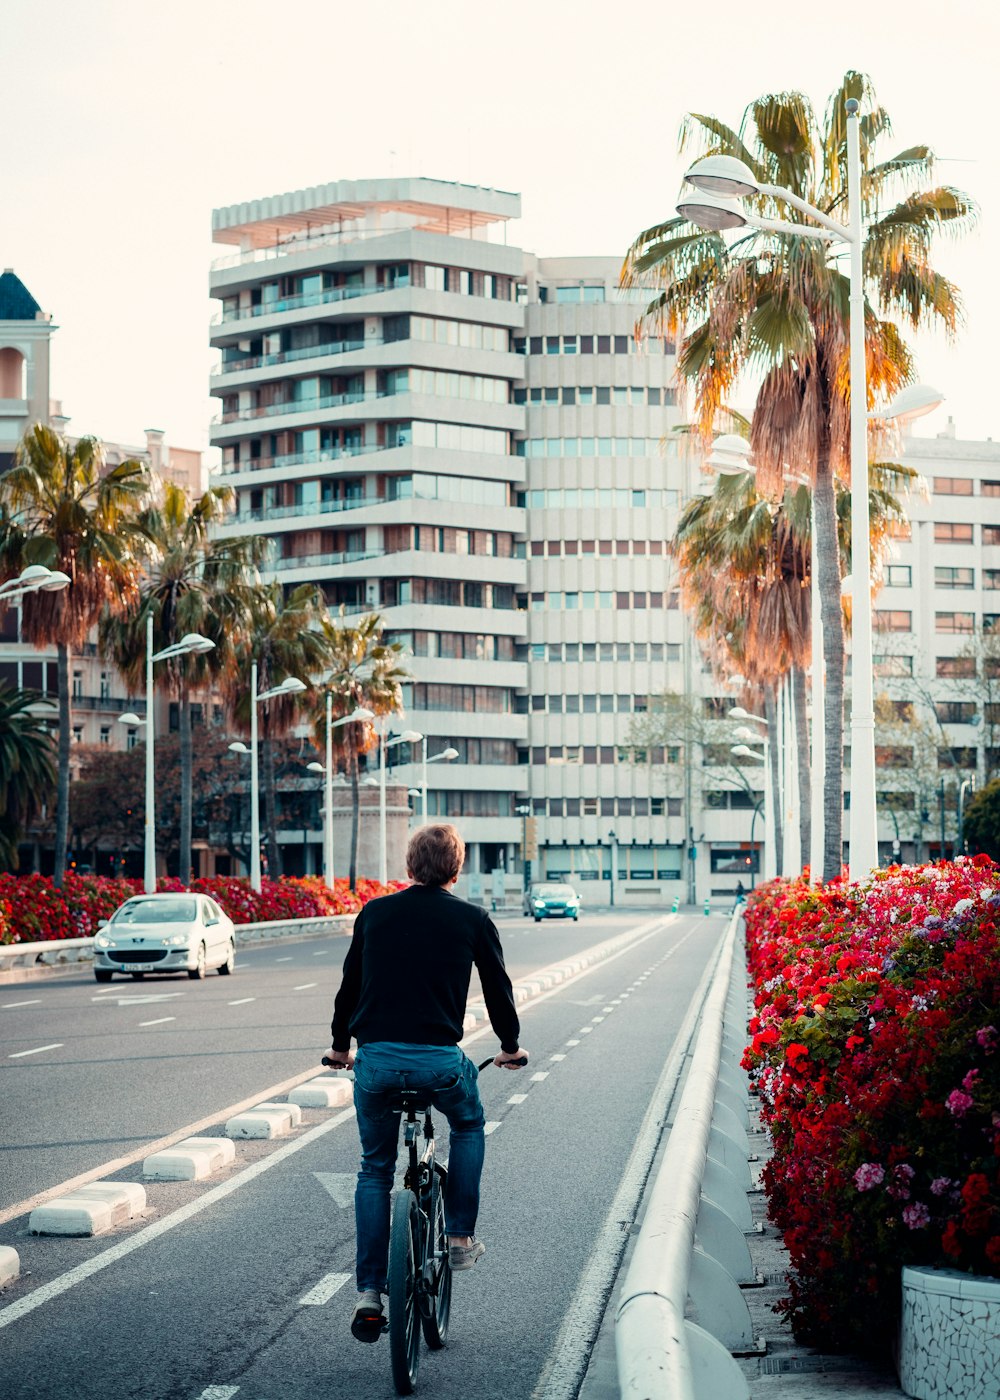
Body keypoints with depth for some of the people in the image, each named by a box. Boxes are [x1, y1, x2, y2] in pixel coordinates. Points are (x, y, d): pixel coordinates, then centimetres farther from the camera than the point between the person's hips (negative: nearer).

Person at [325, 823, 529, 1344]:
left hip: (375, 1061, 2)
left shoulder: (375, 913, 10)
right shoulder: (473, 919, 5)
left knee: (375, 1170, 17)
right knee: (468, 1128, 31)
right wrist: (510, 1046, 31)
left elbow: (350, 983, 16)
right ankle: (460, 1237, 26)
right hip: (439, 1061, -2)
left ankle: (369, 1294, 9)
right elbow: (498, 987, 14)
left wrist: (340, 1045, 31)